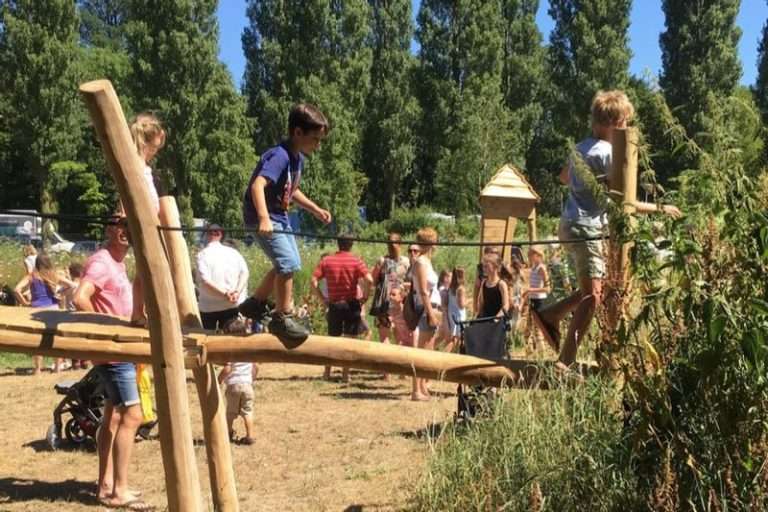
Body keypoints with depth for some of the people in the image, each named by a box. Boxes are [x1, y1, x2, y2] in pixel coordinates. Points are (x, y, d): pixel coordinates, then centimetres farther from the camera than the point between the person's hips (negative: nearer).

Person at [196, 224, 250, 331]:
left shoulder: (203, 254, -3)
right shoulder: (233, 252, 7)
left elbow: (204, 281, -16)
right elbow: (244, 273, -6)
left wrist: (225, 293, -21)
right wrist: (237, 292, -16)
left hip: (209, 306, -3)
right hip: (234, 304, 3)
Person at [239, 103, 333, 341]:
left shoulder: (298, 158, 6)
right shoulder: (280, 156, -23)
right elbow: (257, 185, -36)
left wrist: (316, 210, 15)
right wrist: (264, 218, -49)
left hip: (279, 216, 10)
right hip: (262, 216, -10)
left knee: (290, 264, 18)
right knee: (287, 263, -16)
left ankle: (255, 303, 32)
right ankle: (282, 319, -3)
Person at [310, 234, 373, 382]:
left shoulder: (326, 261, 2)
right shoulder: (356, 261, -4)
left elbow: (313, 281, -6)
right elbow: (369, 280, -18)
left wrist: (322, 298, 1)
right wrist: (365, 297, -5)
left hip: (334, 305, 2)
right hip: (351, 304, -2)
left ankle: (327, 372, 19)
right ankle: (345, 373, 6)